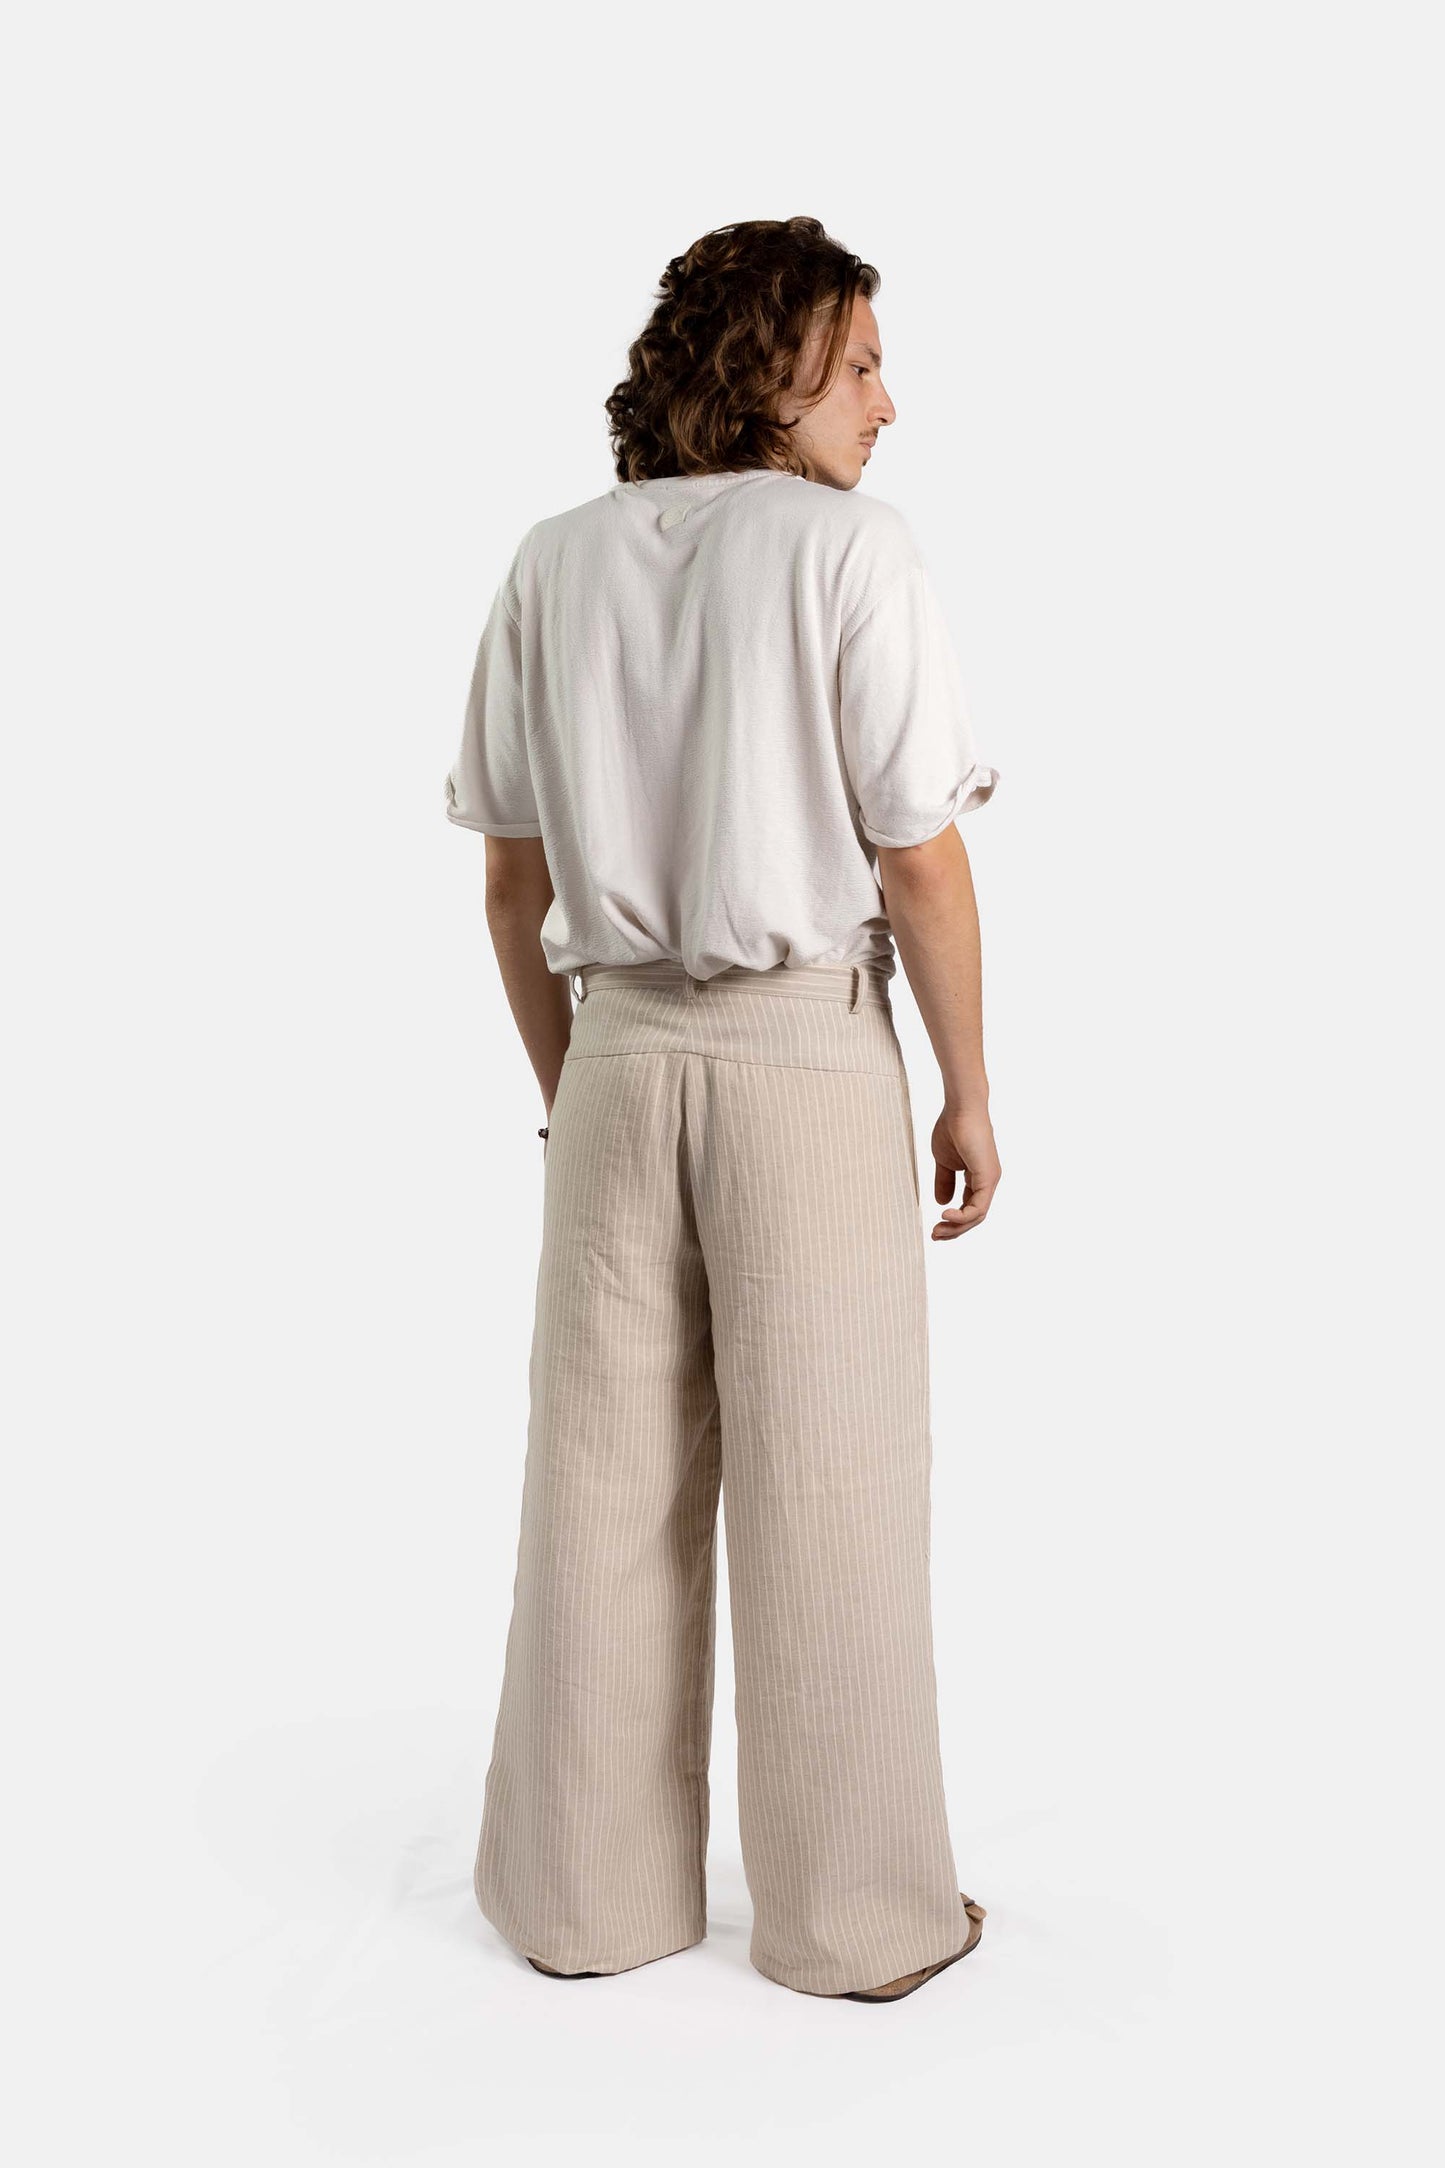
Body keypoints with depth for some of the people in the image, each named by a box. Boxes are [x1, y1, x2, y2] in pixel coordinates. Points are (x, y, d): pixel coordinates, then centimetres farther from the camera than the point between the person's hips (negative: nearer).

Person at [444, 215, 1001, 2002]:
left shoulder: (553, 564, 5)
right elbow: (922, 863, -12)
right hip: (808, 1051, -4)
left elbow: (512, 872, 7)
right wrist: (971, 1096, -1)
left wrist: (567, 1093, 16)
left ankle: (586, 1890, 21)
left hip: (618, 1049, 4)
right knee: (826, 1484, 4)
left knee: (605, 1477, 10)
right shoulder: (850, 548, -9)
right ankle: (858, 1912, 15)